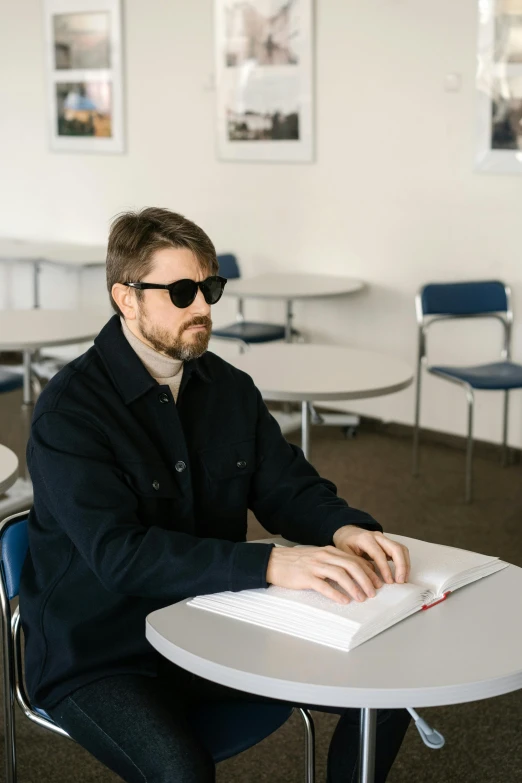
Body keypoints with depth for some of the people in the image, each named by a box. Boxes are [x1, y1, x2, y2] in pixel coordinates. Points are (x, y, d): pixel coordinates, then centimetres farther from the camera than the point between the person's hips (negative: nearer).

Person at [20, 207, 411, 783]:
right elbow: (121, 553, -30)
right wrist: (272, 565, -40)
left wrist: (346, 530, -19)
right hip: (97, 656, -6)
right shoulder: (68, 411, -19)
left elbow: (288, 487, 5)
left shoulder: (229, 388, 3)